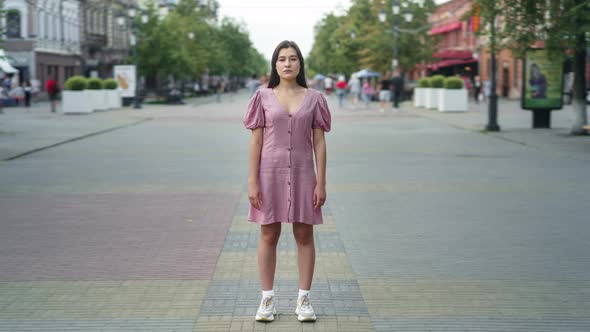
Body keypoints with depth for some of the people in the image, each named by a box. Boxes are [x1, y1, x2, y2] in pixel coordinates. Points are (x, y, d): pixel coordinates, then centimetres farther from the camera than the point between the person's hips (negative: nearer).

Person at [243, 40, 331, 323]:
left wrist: (321, 183, -4)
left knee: (304, 236, 4)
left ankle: (303, 300, 14)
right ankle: (267, 300, 14)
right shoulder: (264, 97, 1)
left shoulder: (313, 98, 2)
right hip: (270, 172, 0)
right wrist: (252, 182, -6)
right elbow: (256, 142, 0)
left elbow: (319, 143, 1)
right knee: (269, 236, 5)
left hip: (302, 173, 0)